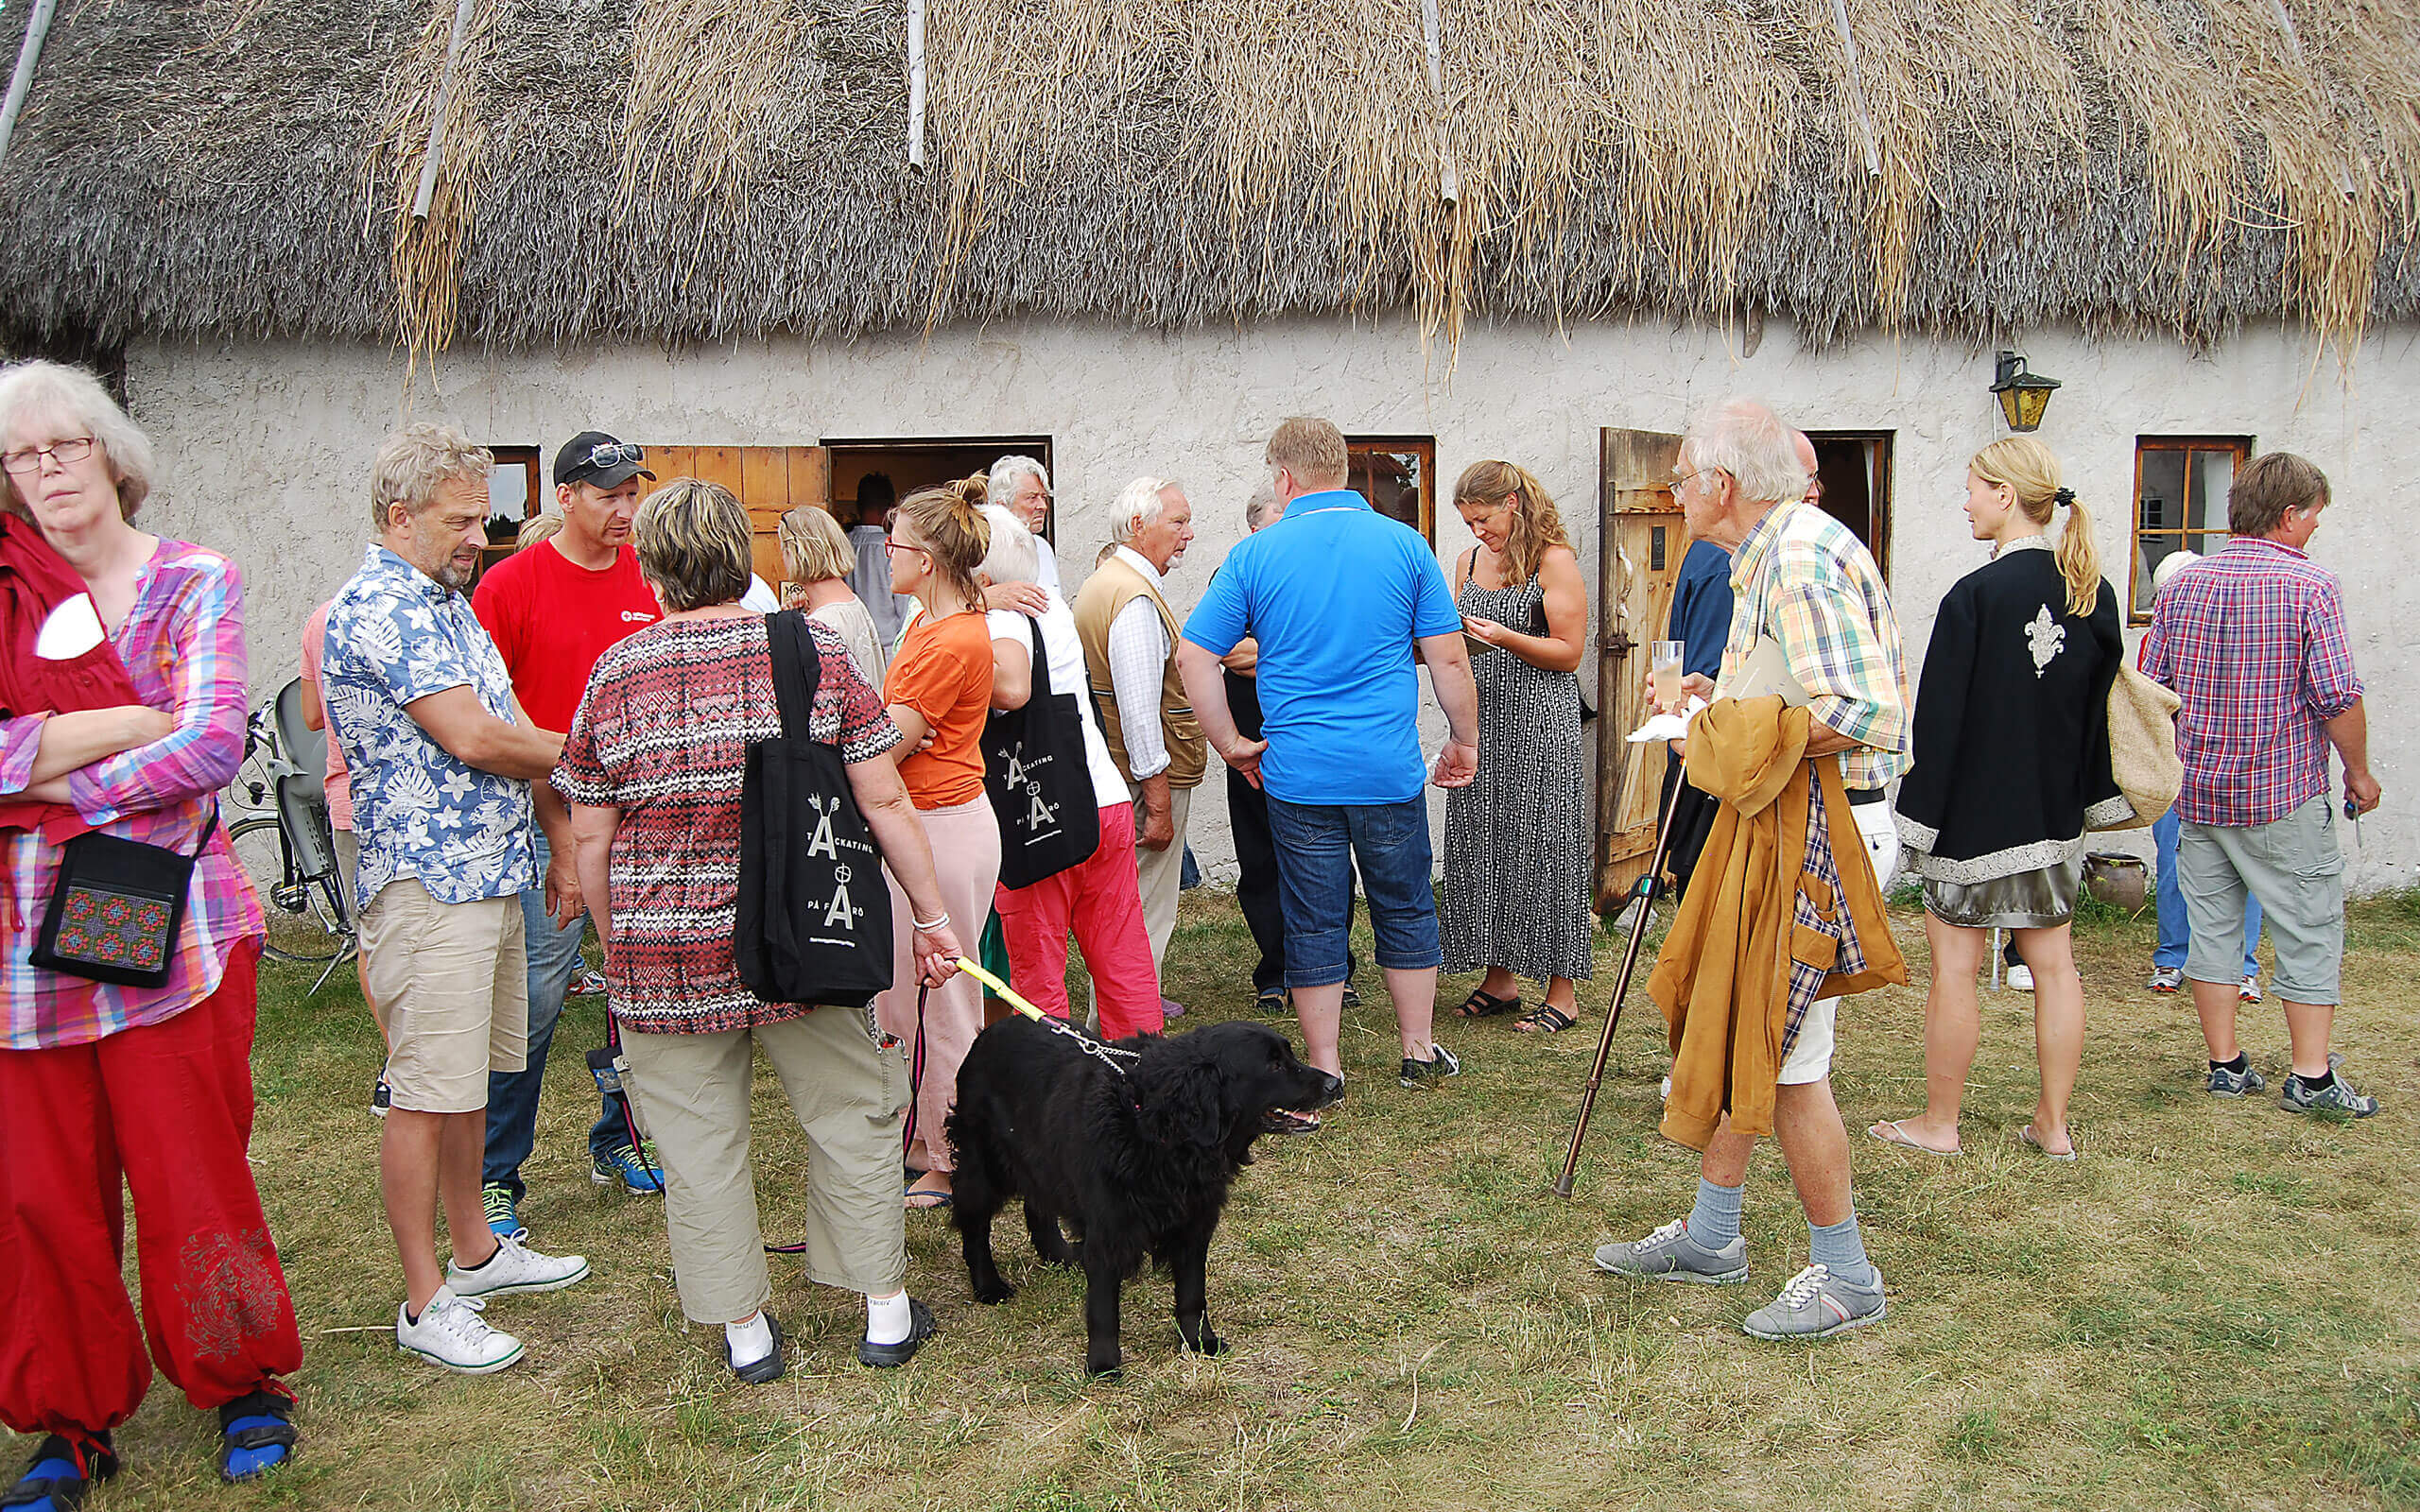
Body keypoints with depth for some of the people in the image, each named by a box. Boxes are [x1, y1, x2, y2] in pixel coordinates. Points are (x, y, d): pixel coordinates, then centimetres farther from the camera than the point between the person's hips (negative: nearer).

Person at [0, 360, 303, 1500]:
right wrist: (130, 724, -12)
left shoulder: (197, 583, 2)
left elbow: (214, 749, -11)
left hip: (170, 922, -2)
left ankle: (243, 1380, 23)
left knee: (191, 1168, 3)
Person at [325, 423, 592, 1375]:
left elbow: (512, 738, 21)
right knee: (426, 1095, -3)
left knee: (471, 1080, 18)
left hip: (491, 875, 10)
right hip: (427, 883, -9)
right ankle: (425, 1301, 6)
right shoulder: (376, 609, -15)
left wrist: (561, 848, 18)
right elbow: (476, 740, -20)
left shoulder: (452, 606, 17)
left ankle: (476, 1249, 30)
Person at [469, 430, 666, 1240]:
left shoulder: (649, 580, 8)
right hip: (545, 815, -5)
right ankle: (496, 1175, 8)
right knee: (536, 990, -4)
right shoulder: (511, 583, -5)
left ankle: (619, 1140, 27)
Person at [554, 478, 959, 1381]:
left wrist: (618, 946, 16)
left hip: (662, 951, 0)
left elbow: (590, 838, 3)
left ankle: (744, 1327, 23)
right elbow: (883, 802, -4)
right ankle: (886, 1308, 25)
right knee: (851, 1112, 16)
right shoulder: (816, 651, -3)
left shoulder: (616, 673, -1)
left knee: (699, 1138, 13)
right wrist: (932, 915, 4)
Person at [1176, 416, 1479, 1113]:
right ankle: (1419, 1051, 27)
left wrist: (1232, 745, 7)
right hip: (1391, 770, 1)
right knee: (1405, 909, 16)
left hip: (1297, 774, -1)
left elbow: (1193, 657, -3)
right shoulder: (1403, 544, -1)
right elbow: (1449, 660, -1)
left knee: (1313, 923, 9)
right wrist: (1464, 742, 11)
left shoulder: (1255, 554, -2)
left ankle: (1323, 1069, 16)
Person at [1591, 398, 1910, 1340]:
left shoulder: (1805, 559, -19)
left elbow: (1861, 716, -28)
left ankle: (1845, 1277, 12)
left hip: (1823, 838, -11)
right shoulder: (1770, 556, 16)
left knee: (1784, 1058, -3)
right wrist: (1731, 699, 13)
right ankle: (1711, 1237, 29)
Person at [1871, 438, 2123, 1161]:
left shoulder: (1974, 595, -18)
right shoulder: (2093, 592, 3)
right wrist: (2089, 797, 19)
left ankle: (1939, 1123, 13)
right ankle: (2054, 1125, 19)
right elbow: (2103, 702, 11)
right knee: (2053, 963, 12)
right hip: (2056, 815, 7)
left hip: (1976, 812, -7)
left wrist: (1920, 815, -10)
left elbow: (1942, 715, -16)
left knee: (1954, 964, 3)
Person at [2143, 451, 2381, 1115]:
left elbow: (2151, 688, 8)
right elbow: (2339, 699, -13)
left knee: (2212, 924, 10)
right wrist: (2360, 774, 1)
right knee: (2310, 930, 5)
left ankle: (2225, 1064, 16)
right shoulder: (2311, 585, -10)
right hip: (2284, 793, -5)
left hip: (2197, 791, 5)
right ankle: (2311, 1076, 7)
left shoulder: (2184, 585, 5)